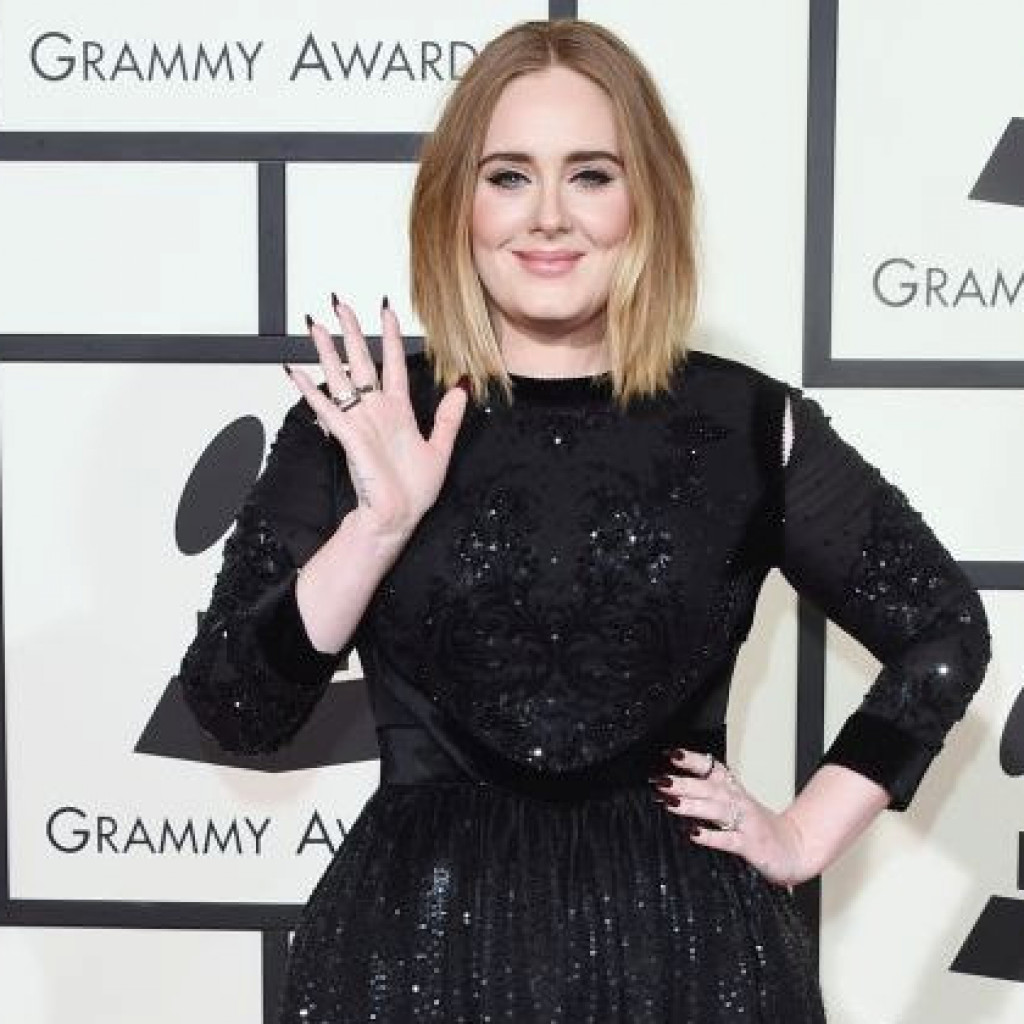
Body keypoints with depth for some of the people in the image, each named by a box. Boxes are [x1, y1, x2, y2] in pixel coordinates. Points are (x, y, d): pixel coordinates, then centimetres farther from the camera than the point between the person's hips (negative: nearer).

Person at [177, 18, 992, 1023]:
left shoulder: (750, 424, -3)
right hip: (421, 939, 0)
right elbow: (234, 709, -6)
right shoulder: (359, 420, -3)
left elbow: (944, 631, 7)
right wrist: (379, 524, -18)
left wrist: (807, 833, 3)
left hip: (680, 939, 1)